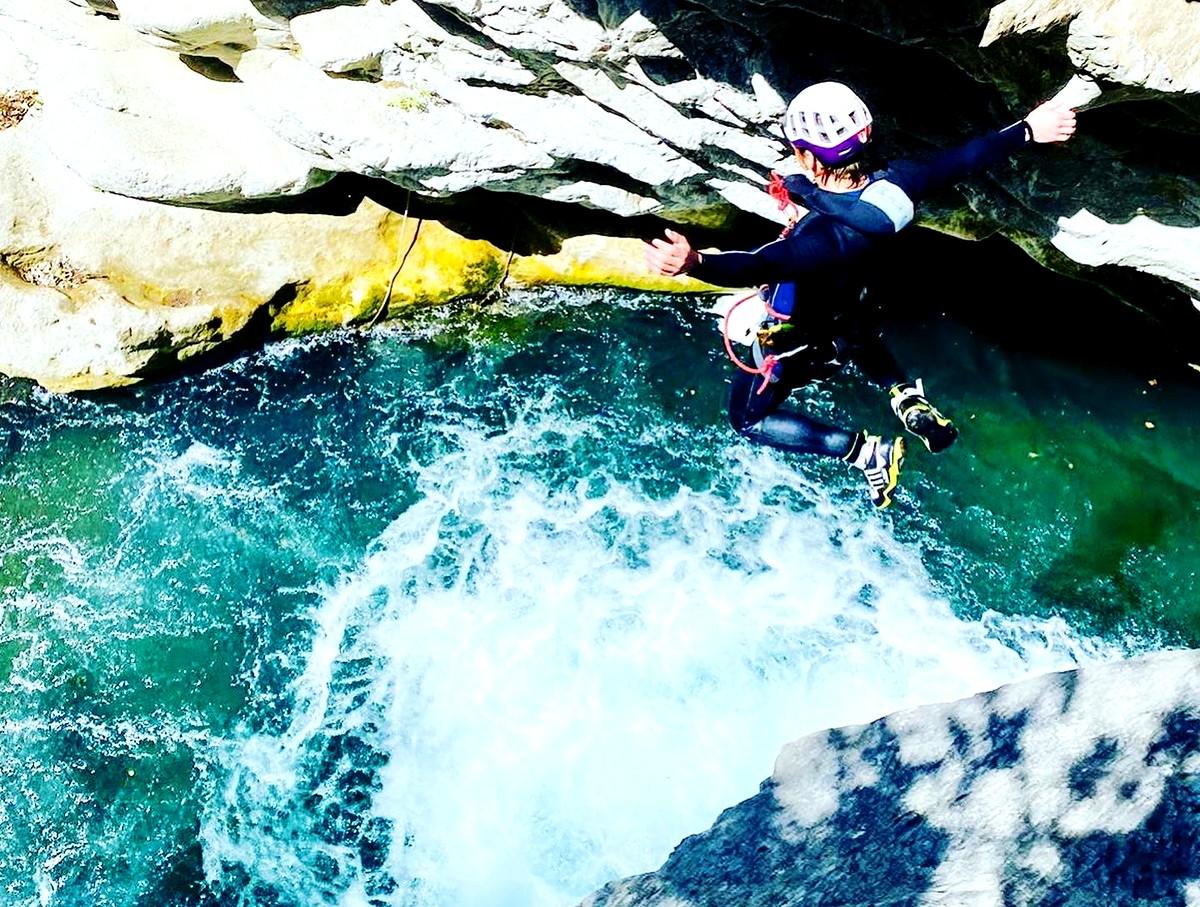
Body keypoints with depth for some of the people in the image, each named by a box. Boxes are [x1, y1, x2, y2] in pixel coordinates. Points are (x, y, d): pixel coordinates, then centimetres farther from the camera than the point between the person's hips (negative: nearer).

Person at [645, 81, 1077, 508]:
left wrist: (694, 263, -75)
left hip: (802, 343, -8)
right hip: (850, 316, 8)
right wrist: (1027, 130, 7)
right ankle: (906, 397, 21)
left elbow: (763, 265, -59)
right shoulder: (892, 184, -22)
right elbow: (961, 160, -8)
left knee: (748, 418, 18)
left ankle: (865, 452, 4)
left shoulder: (829, 236, -43)